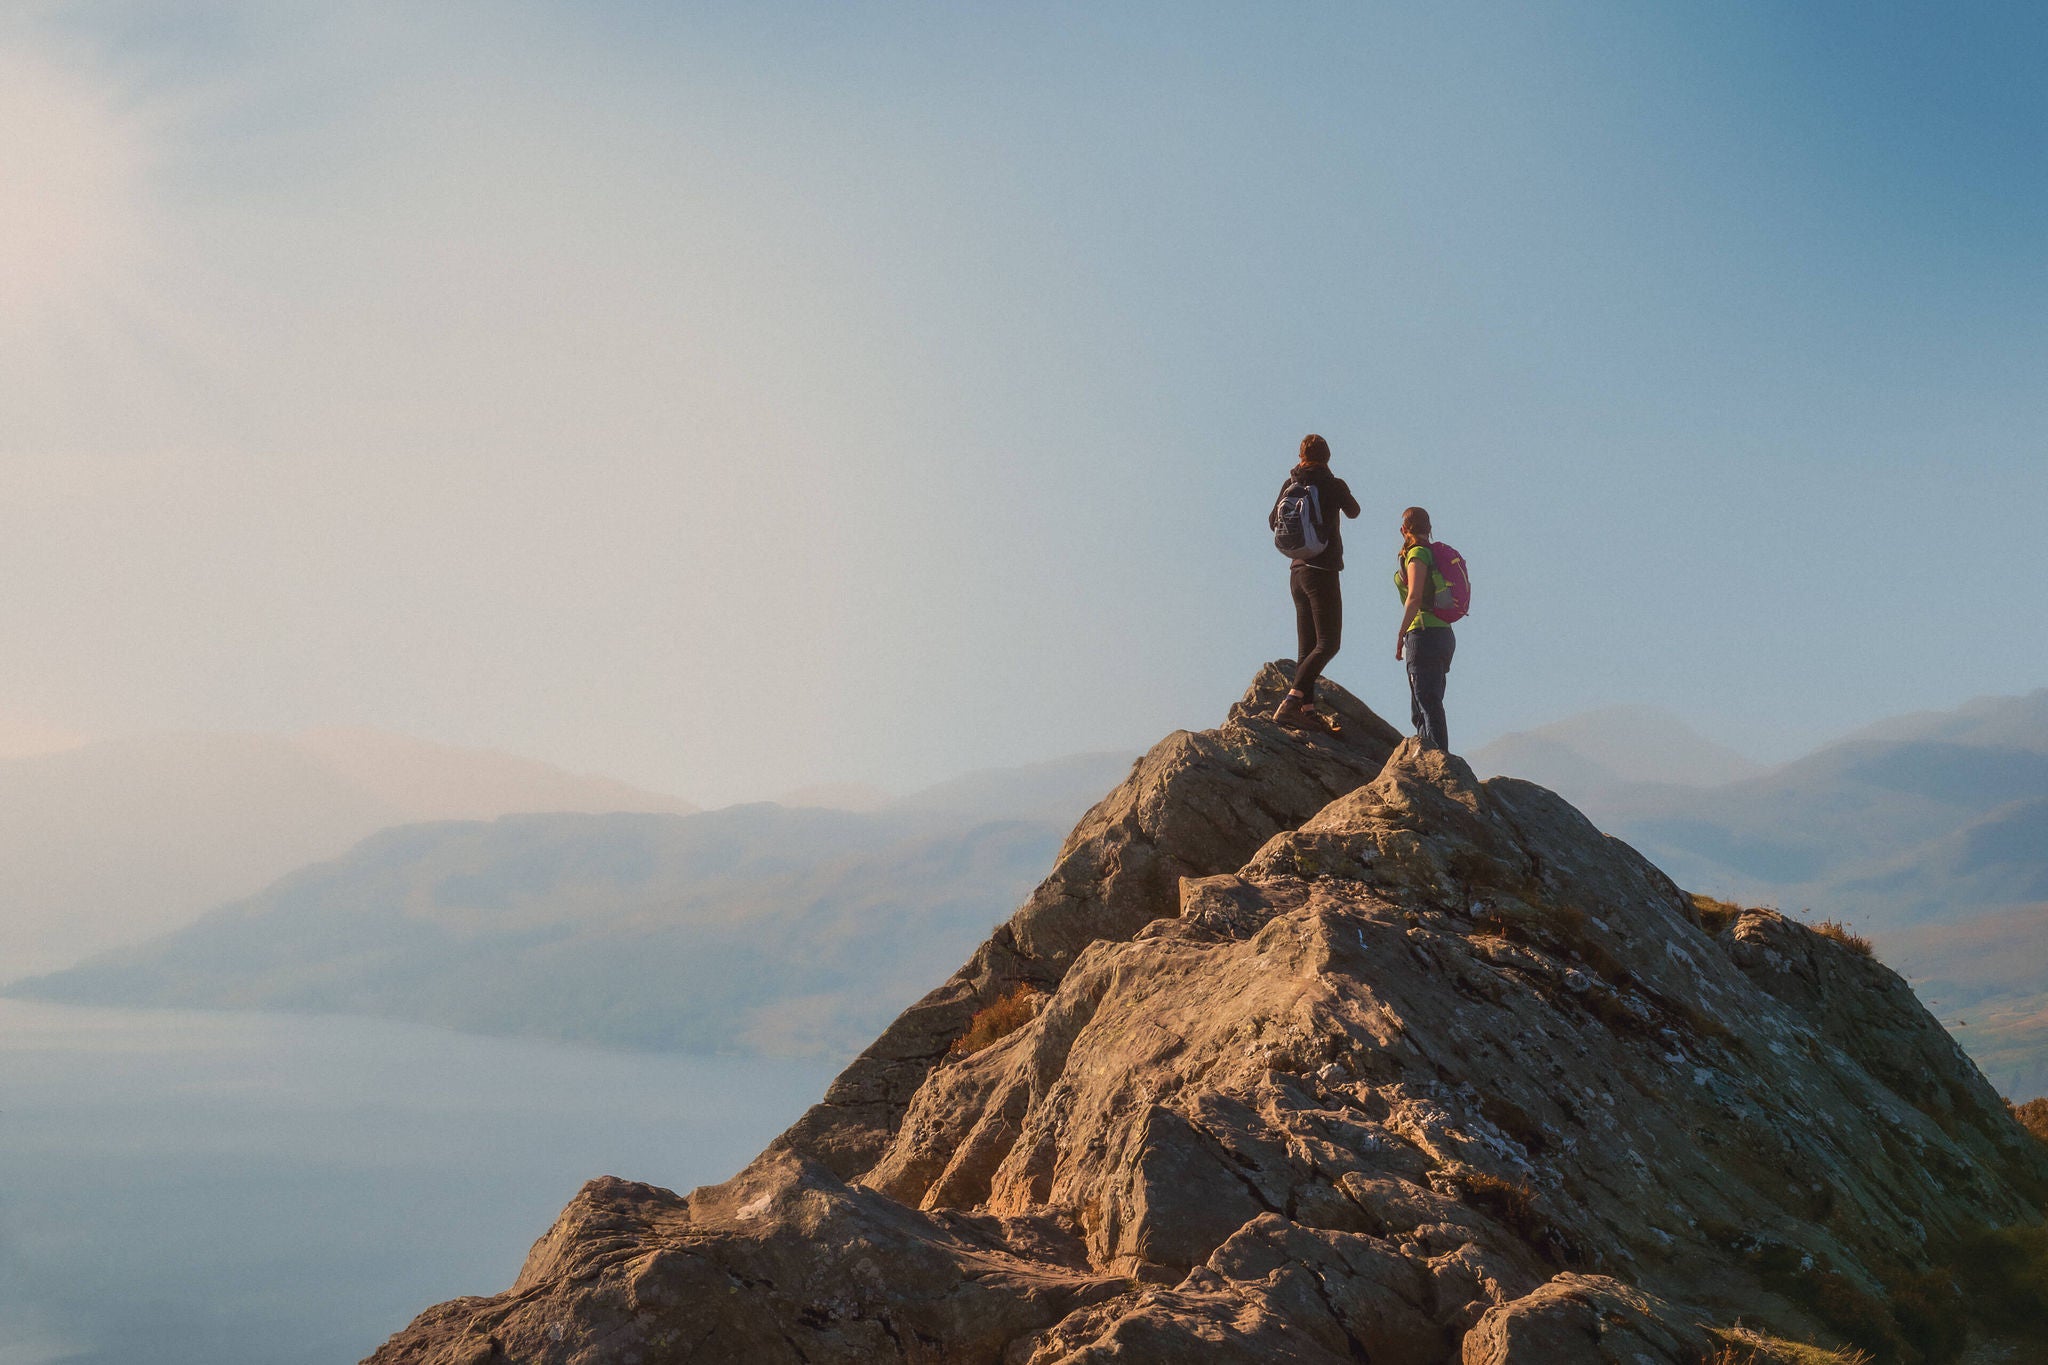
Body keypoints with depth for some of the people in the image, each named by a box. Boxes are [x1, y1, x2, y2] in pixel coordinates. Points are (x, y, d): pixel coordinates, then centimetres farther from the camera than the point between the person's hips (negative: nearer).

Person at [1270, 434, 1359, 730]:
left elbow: (1274, 521, 19)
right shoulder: (1334, 485, -6)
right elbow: (1353, 511, 13)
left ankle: (1307, 709, 7)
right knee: (1328, 643, -8)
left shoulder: (1290, 485, 6)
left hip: (1297, 571, 6)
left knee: (1307, 645, 10)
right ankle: (1291, 702, -21)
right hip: (1323, 571, -6)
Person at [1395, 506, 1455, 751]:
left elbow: (1415, 597, -17)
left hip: (1425, 633, -9)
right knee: (1420, 710, 13)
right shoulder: (1435, 554, 18)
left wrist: (1400, 634, -13)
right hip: (1444, 634, 9)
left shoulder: (1417, 554, -7)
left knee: (1428, 706, -11)